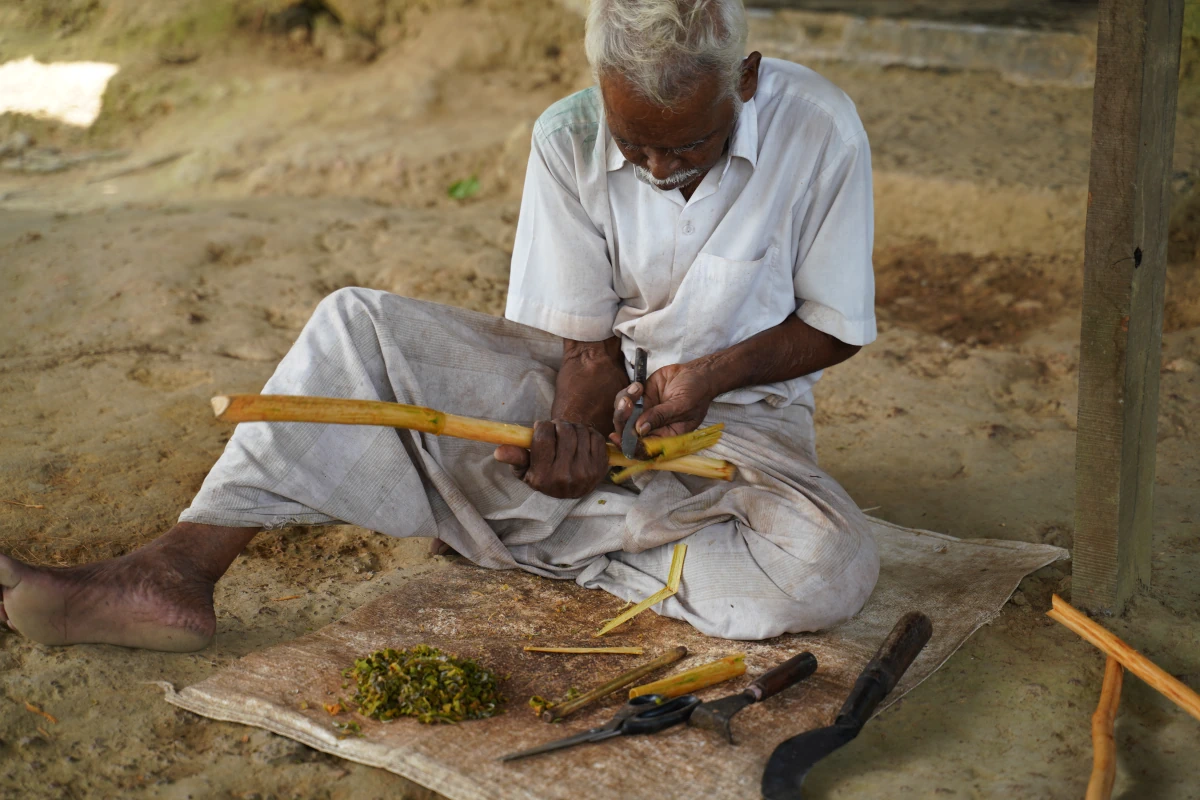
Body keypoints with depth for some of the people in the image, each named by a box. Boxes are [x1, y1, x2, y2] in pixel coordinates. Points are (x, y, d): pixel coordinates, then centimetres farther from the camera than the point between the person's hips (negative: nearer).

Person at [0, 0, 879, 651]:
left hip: (739, 415, -1)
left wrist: (713, 372, -25)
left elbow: (837, 325, -8)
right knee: (358, 327, -17)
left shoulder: (817, 129, -18)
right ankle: (178, 573, -24)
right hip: (594, 392, 2)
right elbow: (591, 340, -9)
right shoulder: (568, 141, -12)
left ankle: (540, 542, -20)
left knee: (832, 568, -35)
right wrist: (573, 427, -31)